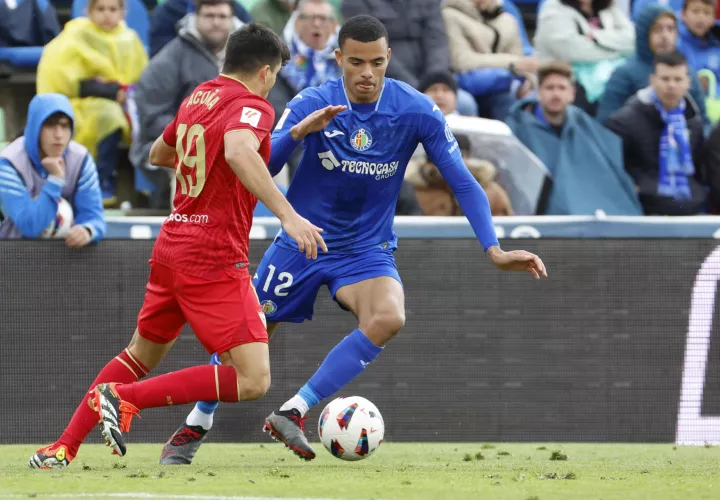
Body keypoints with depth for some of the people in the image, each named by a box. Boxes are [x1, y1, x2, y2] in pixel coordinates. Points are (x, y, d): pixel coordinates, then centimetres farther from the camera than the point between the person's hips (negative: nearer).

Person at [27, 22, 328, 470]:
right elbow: (239, 151, -33)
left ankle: (62, 448, 24)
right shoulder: (251, 106, -10)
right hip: (215, 260, -9)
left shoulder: (197, 98, 14)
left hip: (171, 247, 9)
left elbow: (158, 154, 31)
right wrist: (287, 215, -37)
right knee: (253, 380, -11)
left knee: (141, 355, 25)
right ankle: (125, 398, -12)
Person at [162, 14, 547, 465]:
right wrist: (297, 133, -40)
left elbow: (463, 183, -11)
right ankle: (195, 428, 30)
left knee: (388, 318, -30)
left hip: (367, 249, 0)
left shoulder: (417, 112, -14)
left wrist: (494, 250, -23)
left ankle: (293, 412, -22)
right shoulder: (311, 105, -14)